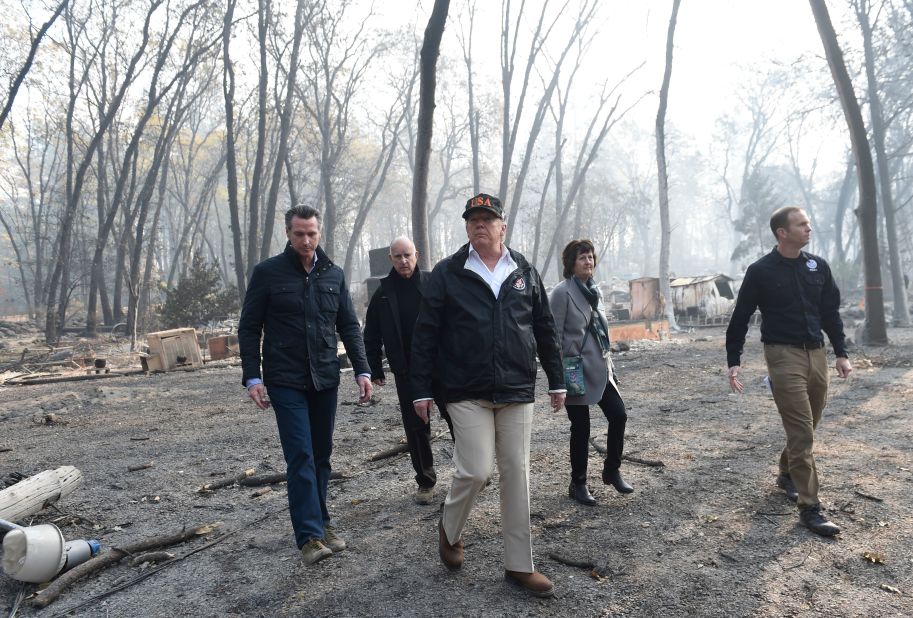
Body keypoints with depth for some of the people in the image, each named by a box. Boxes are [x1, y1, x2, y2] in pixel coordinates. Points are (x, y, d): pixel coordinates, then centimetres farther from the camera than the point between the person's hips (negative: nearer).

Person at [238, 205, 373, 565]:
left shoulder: (333, 274, 8)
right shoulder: (267, 273, -2)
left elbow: (349, 326, 10)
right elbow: (249, 329, -1)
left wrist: (362, 370, 1)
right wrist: (252, 378, -9)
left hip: (325, 379, 4)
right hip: (286, 382, -4)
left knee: (321, 455, 11)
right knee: (301, 456, -9)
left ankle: (321, 524, 23)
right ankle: (309, 537, -4)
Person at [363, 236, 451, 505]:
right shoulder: (383, 294, 5)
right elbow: (372, 336, 11)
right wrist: (375, 370, 7)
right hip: (406, 373, 2)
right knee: (416, 427, 8)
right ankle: (425, 481, 23)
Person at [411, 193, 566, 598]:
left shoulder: (524, 272, 8)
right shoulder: (447, 273, 0)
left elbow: (545, 329, 13)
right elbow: (425, 334, -1)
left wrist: (556, 381, 12)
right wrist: (421, 390, -4)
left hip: (517, 392, 3)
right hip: (467, 393, -3)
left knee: (516, 475, 6)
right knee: (475, 471, -7)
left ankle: (519, 566, 19)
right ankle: (450, 529, 26)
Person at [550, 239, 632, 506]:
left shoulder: (595, 291, 13)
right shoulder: (562, 292, -10)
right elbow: (555, 334, -13)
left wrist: (609, 364, 15)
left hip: (600, 368, 7)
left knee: (619, 415, 1)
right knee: (581, 427, 2)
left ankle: (611, 471, 22)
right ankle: (578, 484, 19)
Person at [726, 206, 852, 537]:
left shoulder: (818, 266, 8)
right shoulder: (761, 271, -6)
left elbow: (831, 312, 15)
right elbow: (740, 318, -3)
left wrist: (841, 353, 10)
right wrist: (733, 361, -6)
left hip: (816, 354, 6)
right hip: (783, 355, -5)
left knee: (806, 427, 14)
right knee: (801, 432, -9)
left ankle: (787, 474, 37)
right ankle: (809, 507, -3)